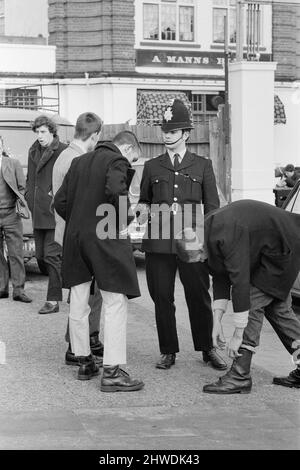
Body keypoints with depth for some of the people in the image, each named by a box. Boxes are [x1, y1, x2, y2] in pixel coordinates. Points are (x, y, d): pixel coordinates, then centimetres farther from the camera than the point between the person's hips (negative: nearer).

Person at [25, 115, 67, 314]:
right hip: (39, 213, 8)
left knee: (52, 254, -7)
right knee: (41, 255, 11)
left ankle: (53, 300, -1)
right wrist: (30, 199, 12)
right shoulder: (33, 151, 14)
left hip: (55, 212, -8)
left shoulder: (63, 151, -9)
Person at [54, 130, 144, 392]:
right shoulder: (117, 161, -5)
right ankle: (112, 371, -7)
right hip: (105, 241, -7)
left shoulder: (79, 162, 16)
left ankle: (85, 362, 24)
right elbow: (116, 191, -24)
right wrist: (124, 222, -11)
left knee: (78, 305, 13)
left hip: (75, 239, 7)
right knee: (115, 304, -4)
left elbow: (60, 201, 13)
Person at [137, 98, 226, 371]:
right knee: (162, 298, 4)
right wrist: (143, 209, -2)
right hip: (159, 242, 1)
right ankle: (168, 352, 15)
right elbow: (144, 200, 21)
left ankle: (207, 349, 18)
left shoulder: (203, 166, 9)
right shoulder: (152, 167, 12)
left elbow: (212, 206, 9)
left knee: (199, 296, 2)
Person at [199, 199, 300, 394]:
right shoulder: (208, 229, -4)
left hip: (282, 250, -10)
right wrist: (217, 321, -4)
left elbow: (240, 283, -32)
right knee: (276, 306, 16)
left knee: (253, 301, -14)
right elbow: (220, 277, 2)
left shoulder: (227, 237, -33)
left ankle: (240, 377, -11)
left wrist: (238, 335, -28)